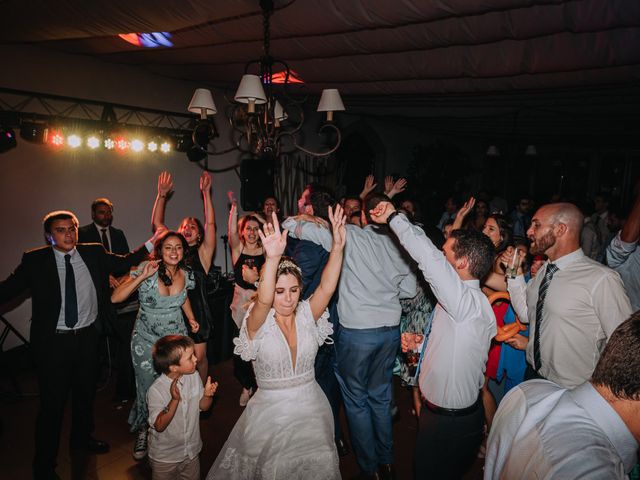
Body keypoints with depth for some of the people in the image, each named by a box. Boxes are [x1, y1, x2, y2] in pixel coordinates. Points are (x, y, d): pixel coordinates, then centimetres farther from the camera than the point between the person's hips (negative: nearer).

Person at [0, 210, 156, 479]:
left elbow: (125, 262, 4)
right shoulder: (34, 260, -8)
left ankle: (81, 438, 50)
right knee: (52, 403, 6)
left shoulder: (93, 253, -1)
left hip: (87, 337, 4)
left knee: (85, 392, 23)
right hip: (53, 341, -4)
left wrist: (151, 244, -3)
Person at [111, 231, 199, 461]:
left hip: (176, 336, 3)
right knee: (148, 389, 4)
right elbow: (115, 297, -27)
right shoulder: (146, 269, -19)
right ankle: (143, 433, 32)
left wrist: (191, 318, 3)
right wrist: (143, 276, -34)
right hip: (146, 340, -3)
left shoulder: (186, 273, -6)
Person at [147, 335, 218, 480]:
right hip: (164, 457, -4)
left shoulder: (194, 377, -12)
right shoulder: (156, 390, -26)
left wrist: (207, 395, -22)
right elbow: (159, 426, -26)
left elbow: (203, 407, -1)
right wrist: (175, 400, -38)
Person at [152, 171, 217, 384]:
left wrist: (206, 193, -13)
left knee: (199, 357, 5)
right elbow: (157, 222, 6)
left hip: (197, 311, -3)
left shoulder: (202, 253, 1)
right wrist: (162, 194, -3)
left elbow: (210, 224, -9)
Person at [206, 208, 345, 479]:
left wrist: (338, 247, -36)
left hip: (311, 408, 3)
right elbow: (263, 301, -36)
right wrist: (272, 258, -53)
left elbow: (326, 288, -21)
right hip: (271, 413, -2)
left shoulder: (307, 316, -5)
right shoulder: (259, 323, -14)